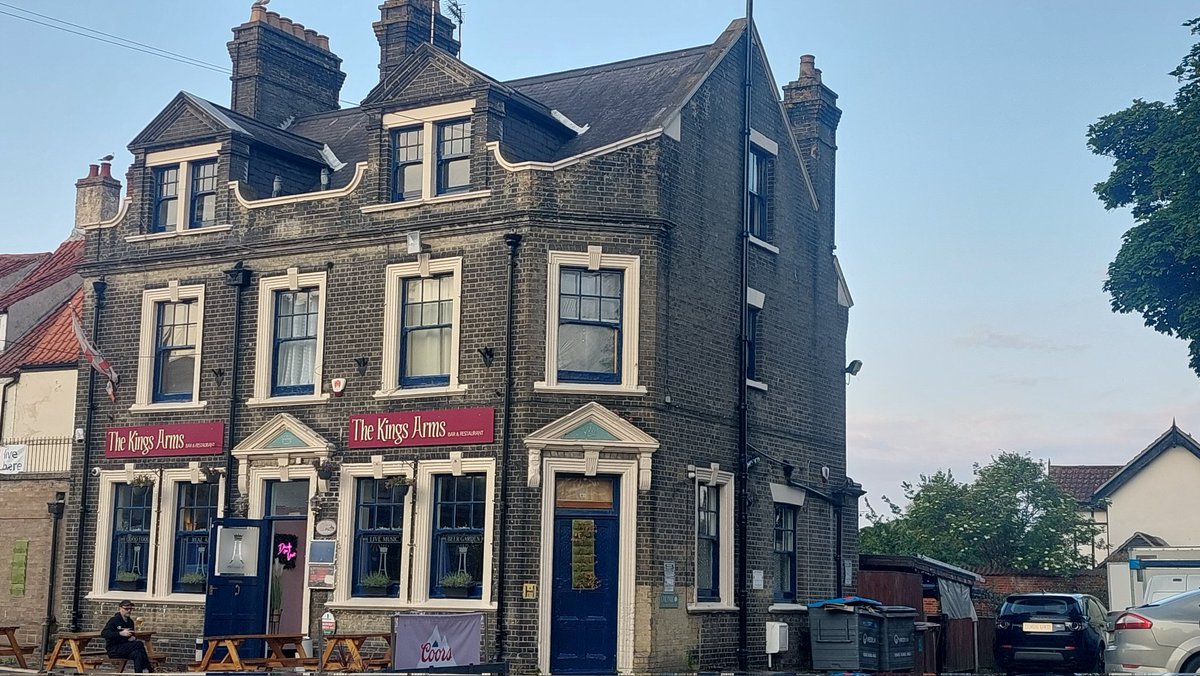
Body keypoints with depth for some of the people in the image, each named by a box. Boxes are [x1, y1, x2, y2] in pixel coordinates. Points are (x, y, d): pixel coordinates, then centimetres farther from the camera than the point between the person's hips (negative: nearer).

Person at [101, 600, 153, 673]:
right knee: (139, 644, -26)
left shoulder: (130, 622, 14)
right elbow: (103, 634, -20)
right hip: (113, 650, -7)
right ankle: (148, 669, -20)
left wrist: (133, 638, 3)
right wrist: (121, 633, -29)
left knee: (137, 654, -28)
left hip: (124, 649, 7)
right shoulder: (114, 620, -7)